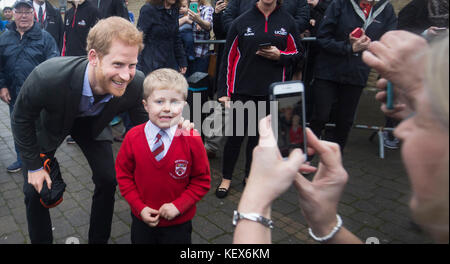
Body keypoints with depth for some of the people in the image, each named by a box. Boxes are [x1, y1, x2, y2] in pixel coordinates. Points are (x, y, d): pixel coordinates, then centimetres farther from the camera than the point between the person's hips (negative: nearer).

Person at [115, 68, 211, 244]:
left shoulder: (192, 139, -18)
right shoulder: (133, 137, -12)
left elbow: (202, 180, -10)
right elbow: (123, 174, -1)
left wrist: (179, 205, -18)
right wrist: (139, 207, -10)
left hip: (178, 223, -2)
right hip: (142, 219, 2)